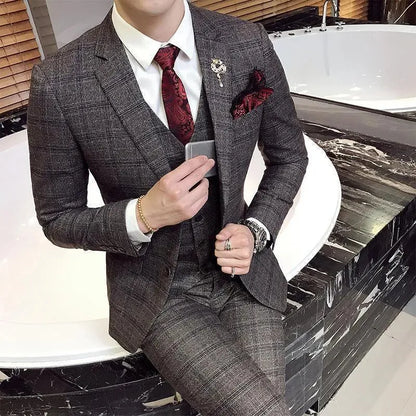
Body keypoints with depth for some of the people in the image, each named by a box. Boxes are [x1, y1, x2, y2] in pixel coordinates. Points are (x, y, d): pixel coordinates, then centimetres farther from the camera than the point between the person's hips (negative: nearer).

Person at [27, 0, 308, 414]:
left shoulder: (249, 44, -9)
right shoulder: (58, 84, -17)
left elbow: (288, 155, 6)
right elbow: (58, 220, -5)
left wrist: (255, 231, -10)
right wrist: (143, 216, -24)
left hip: (242, 272, 3)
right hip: (158, 292, -2)